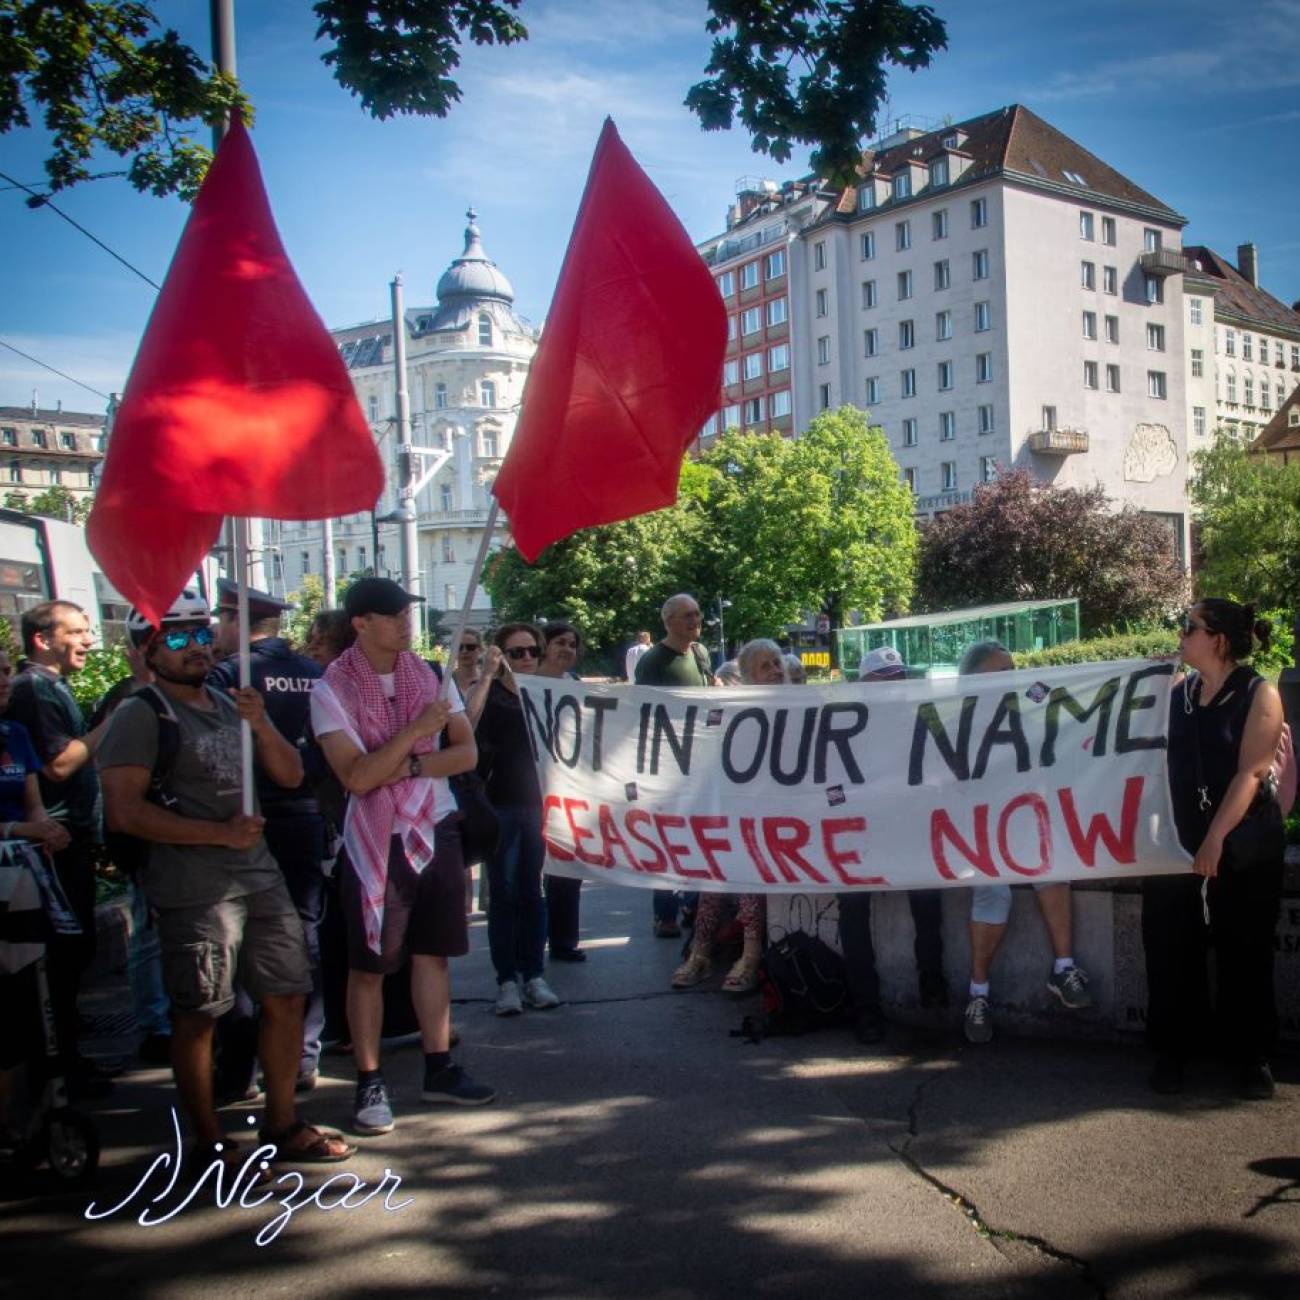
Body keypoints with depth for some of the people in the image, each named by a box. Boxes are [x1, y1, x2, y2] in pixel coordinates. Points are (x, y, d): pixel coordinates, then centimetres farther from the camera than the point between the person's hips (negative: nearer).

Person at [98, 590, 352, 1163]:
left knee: (286, 999, 11)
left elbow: (291, 775, 12)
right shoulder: (140, 714, -6)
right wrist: (220, 833, -18)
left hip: (261, 878, 7)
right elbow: (124, 811, -16)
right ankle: (210, 1143, 17)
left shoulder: (232, 705, 15)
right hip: (193, 892, -7)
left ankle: (282, 1125, 24)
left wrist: (261, 724, -7)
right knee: (197, 1019, 2)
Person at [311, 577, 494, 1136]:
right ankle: (369, 1083, 14)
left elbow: (467, 753, -1)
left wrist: (408, 765, -15)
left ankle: (438, 1069, 23)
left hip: (435, 829, 4)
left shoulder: (430, 675, 4)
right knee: (368, 965, 3)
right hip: (374, 840, -4)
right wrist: (416, 730, -22)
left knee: (432, 953, 12)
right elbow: (356, 776, -18)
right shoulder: (332, 688, -9)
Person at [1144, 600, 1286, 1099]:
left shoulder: (1259, 694, -5)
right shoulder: (1175, 692, 7)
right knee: (1171, 951, 4)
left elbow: (1250, 772, -14)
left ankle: (1252, 1057, 17)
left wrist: (1216, 838, -21)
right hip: (1176, 842, 4)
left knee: (1244, 954, 4)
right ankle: (1172, 1050, 15)